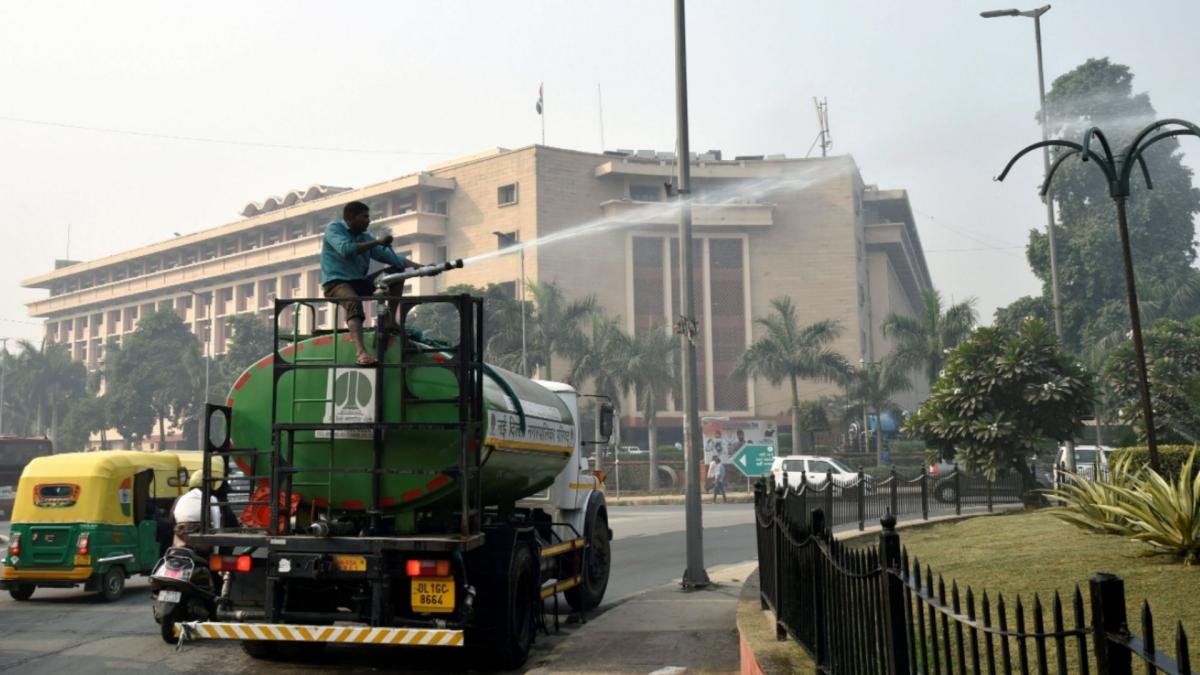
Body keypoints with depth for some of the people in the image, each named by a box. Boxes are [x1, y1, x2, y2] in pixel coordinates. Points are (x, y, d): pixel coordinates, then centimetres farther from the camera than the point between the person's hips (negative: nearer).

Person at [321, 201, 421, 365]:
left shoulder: (365, 238, 13)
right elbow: (345, 249, -23)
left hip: (359, 282, 7)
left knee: (398, 271, -1)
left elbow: (391, 257, 6)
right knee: (354, 304, -38)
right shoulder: (333, 228, -2)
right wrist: (377, 242, -20)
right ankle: (361, 353, -56)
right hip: (336, 282, -7)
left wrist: (418, 267, -8)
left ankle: (390, 319, -2)